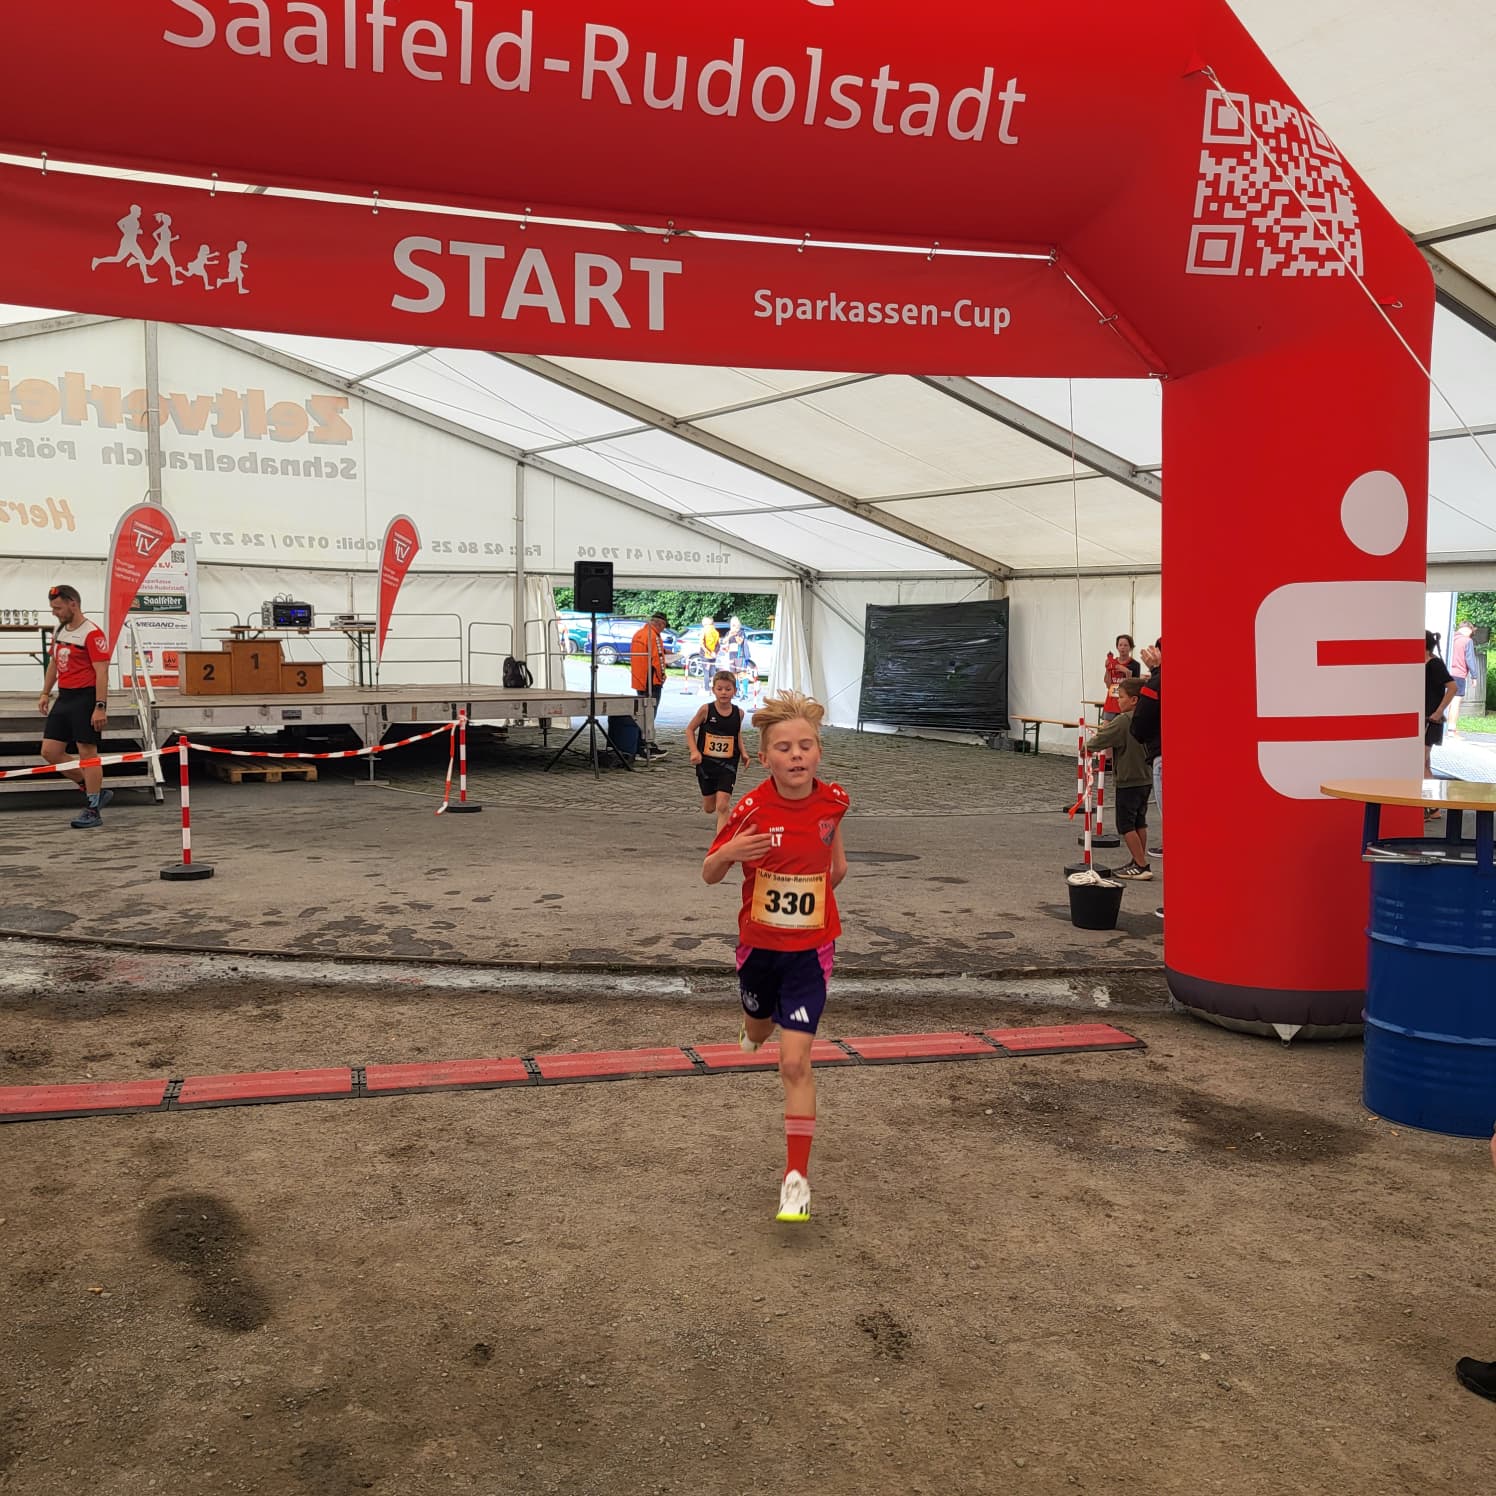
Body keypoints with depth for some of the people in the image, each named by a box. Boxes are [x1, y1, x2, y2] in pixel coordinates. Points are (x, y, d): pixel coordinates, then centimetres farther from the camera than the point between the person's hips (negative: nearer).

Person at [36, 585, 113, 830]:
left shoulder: (92, 633, -14)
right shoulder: (58, 631, 12)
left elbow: (101, 672, -18)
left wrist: (100, 707, -23)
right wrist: (46, 693, 21)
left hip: (85, 699, -9)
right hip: (64, 698, 9)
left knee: (87, 753, -4)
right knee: (50, 751, 6)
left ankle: (93, 811, 4)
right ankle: (95, 791, 19)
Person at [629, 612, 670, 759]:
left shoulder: (638, 634, 14)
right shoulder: (654, 636, -16)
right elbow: (657, 660, -19)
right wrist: (661, 676, -10)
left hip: (638, 681, 9)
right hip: (652, 681, -9)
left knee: (642, 713, 15)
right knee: (649, 714, -6)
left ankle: (648, 742, 24)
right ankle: (647, 748, -5)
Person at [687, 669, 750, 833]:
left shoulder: (738, 712, -4)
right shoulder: (706, 710, -11)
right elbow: (690, 730, 0)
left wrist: (743, 752, 0)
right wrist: (694, 751, -12)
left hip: (728, 764, 0)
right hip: (706, 763, 0)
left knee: (722, 807, -13)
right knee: (709, 809, 13)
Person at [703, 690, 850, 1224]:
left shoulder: (833, 799, -12)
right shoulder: (752, 809, -18)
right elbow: (709, 875, -10)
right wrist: (727, 853, -29)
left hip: (810, 949, -1)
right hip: (758, 944, 1)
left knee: (795, 1062, -11)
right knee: (758, 1030, 27)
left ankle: (797, 1177, -2)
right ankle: (754, 1025, 67)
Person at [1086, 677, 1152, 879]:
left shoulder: (1122, 721, -19)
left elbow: (1101, 740, -18)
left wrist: (1087, 748, 0)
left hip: (1128, 781, -8)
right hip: (1146, 779, 8)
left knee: (1126, 825, -2)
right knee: (1140, 823, 16)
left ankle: (1141, 866, -4)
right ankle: (1140, 862, 22)